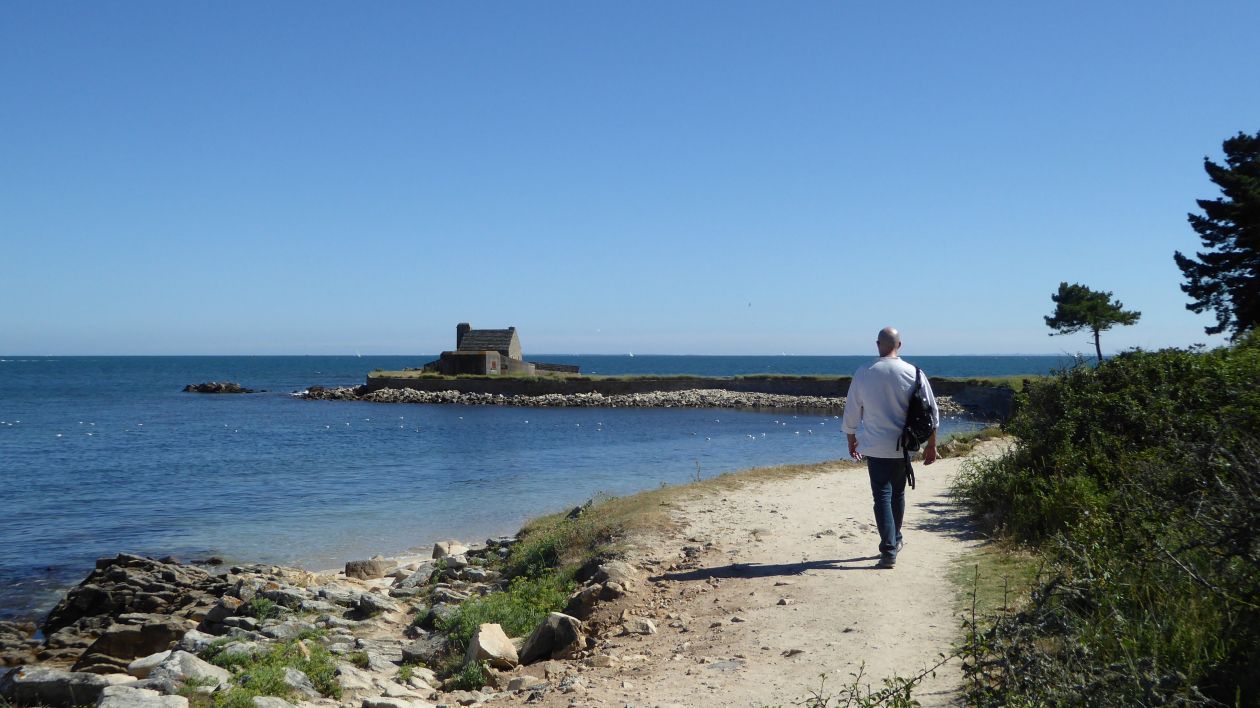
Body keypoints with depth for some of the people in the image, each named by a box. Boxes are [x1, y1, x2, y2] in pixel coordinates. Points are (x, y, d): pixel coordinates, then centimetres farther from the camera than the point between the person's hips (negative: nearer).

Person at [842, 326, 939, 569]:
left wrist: (852, 441, 17)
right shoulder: (913, 373, -5)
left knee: (882, 496, -1)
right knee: (898, 493, 19)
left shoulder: (863, 374, -6)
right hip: (904, 446, 2)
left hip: (875, 447, -2)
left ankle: (889, 551, -10)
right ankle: (895, 541, 35)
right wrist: (931, 444, 8)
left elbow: (851, 413, 2)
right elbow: (931, 412, -1)